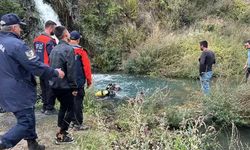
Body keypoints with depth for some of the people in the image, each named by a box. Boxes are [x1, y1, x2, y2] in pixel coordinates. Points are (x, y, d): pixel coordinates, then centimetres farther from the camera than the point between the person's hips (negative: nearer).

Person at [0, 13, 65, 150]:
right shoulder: (16, 44, -21)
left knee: (27, 117, 21)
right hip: (18, 91, -9)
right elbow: (36, 67, -21)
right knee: (25, 122, -1)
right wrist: (56, 73, -8)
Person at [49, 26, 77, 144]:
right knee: (70, 109, 5)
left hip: (54, 85, 8)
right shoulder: (68, 49, -16)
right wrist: (74, 87, -12)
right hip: (65, 86, -8)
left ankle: (60, 131, 29)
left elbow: (51, 67, 14)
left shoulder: (54, 49, 9)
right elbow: (71, 70, -18)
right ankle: (61, 135, 5)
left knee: (63, 106, 23)